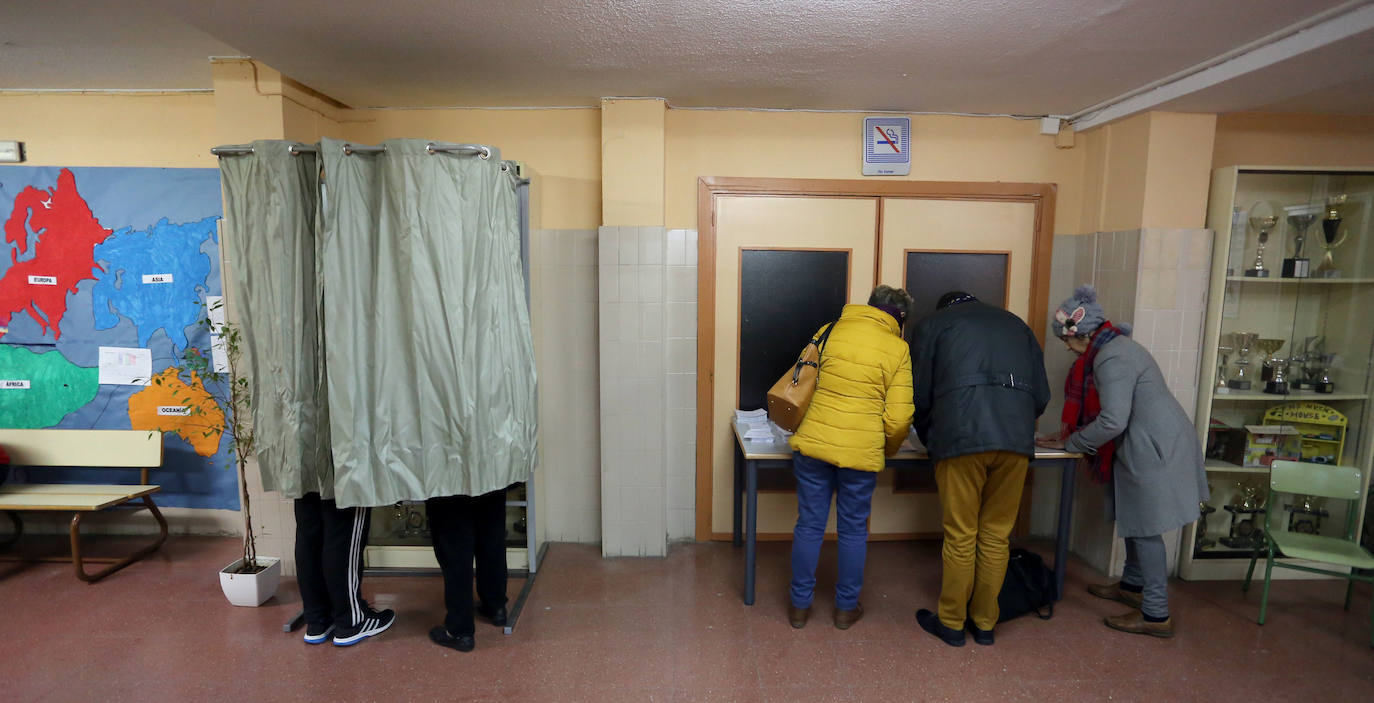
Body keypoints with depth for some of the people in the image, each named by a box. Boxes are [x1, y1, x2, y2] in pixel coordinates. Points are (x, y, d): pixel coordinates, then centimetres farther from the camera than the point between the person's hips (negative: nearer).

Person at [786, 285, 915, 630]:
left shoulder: (829, 331, 4)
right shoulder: (898, 349, -2)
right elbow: (898, 419, -7)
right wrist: (886, 451, 13)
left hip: (814, 444, 2)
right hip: (862, 452, -1)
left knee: (809, 526, 13)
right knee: (853, 530, 16)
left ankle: (800, 605, 25)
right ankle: (846, 607, 30)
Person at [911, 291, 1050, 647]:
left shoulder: (932, 323, 17)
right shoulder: (1015, 324, 27)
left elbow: (920, 395, 10)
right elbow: (1041, 395, 20)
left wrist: (931, 441, 24)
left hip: (960, 436, -4)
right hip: (1016, 441, 4)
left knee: (960, 537, 6)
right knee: (996, 536, 13)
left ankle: (951, 622, 20)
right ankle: (985, 623, 26)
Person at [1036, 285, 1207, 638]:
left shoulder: (1111, 359, -22)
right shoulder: (1115, 346, 11)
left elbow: (1112, 421, -26)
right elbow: (1100, 407, 17)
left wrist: (1071, 444, -14)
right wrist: (1070, 433, 9)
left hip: (1154, 450, -10)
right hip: (1144, 445, 10)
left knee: (1145, 529, -2)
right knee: (1133, 519, 20)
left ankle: (1156, 616, 9)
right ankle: (1132, 585, 36)